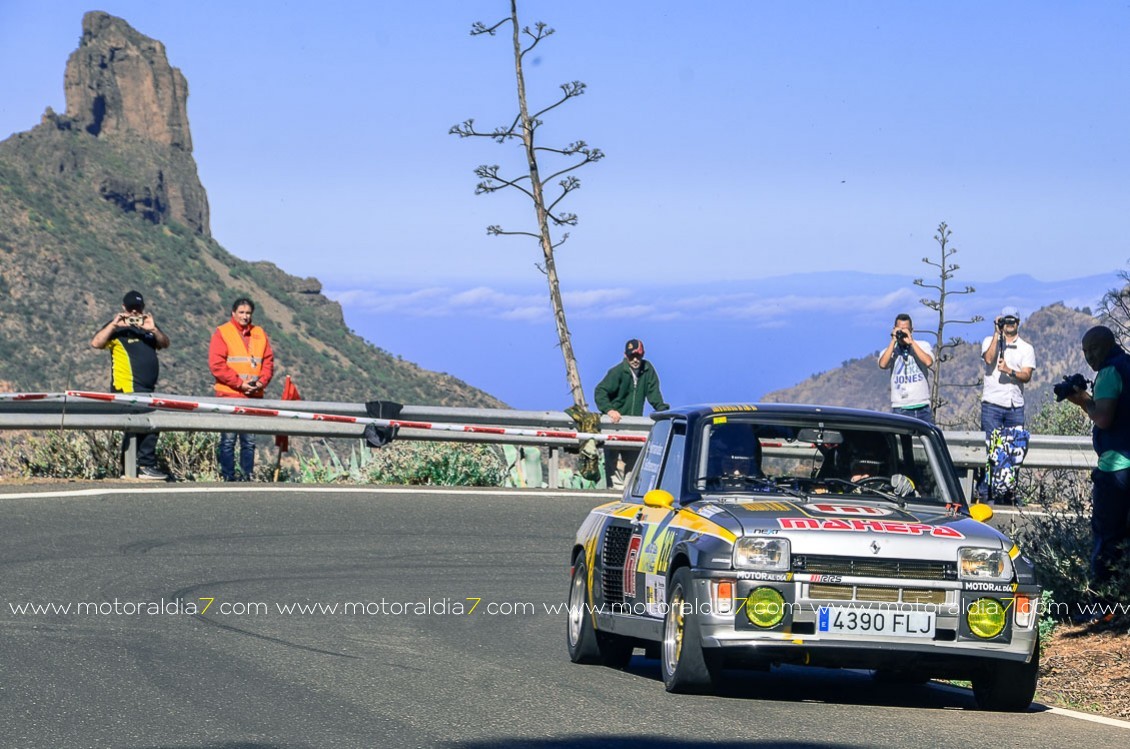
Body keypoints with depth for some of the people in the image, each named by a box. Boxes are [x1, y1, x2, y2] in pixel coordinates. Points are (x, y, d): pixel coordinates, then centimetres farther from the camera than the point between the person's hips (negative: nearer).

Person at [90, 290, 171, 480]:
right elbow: (96, 343, -17)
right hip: (129, 386, -8)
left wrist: (153, 330, -13)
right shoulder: (117, 328, -2)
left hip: (146, 388, 8)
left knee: (133, 427, 10)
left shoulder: (147, 325, 18)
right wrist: (113, 325, -23)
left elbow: (164, 343, 5)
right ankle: (146, 466, -12)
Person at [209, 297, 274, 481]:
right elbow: (216, 364, -8)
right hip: (229, 395, -4)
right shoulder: (222, 333, 0)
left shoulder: (260, 334, 14)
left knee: (249, 441, 4)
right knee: (228, 440, -5)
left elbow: (268, 361, 12)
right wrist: (239, 383, -13)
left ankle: (246, 476, 7)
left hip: (254, 396, 4)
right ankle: (227, 477, -2)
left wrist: (261, 382, -6)